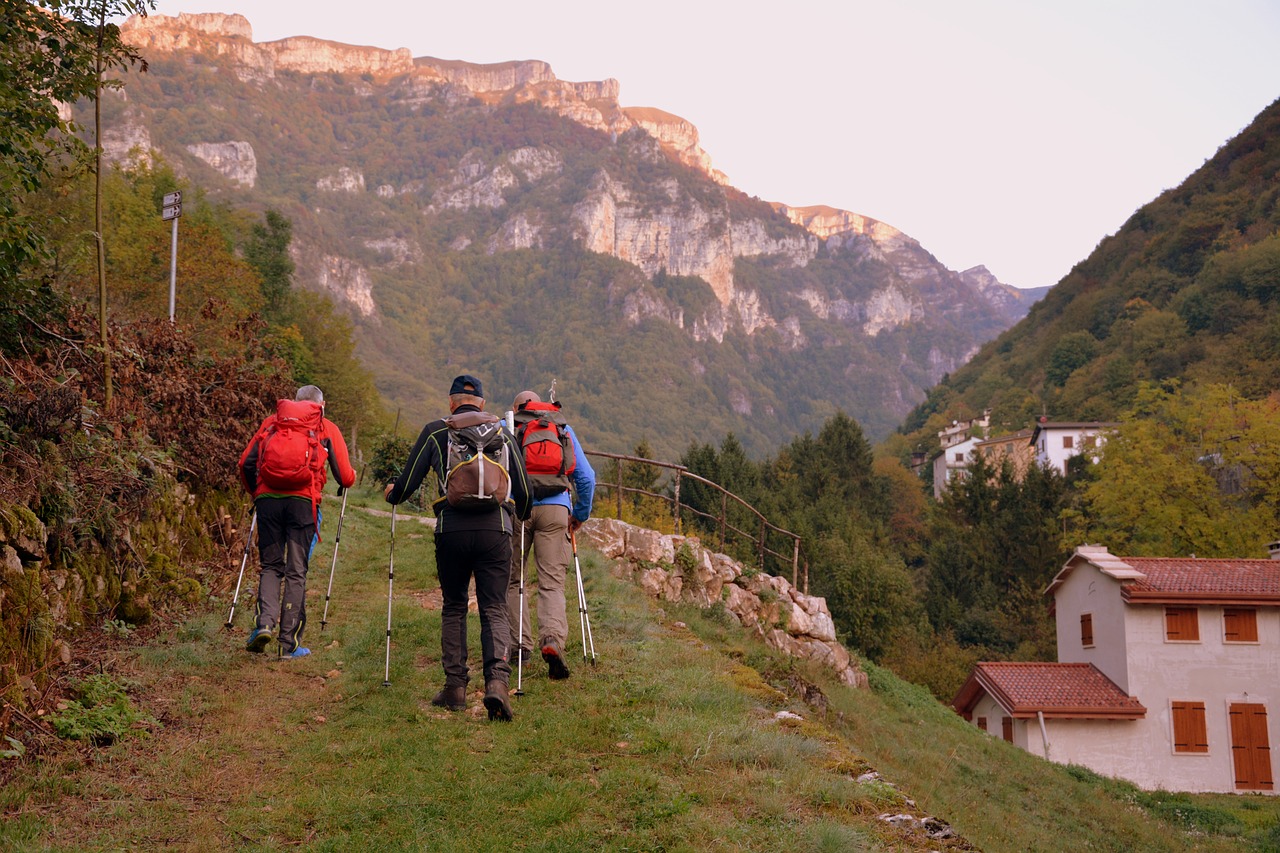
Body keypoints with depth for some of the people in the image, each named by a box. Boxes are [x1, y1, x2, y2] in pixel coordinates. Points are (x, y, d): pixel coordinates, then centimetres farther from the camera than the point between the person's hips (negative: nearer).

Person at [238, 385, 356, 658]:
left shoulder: (271, 422, 20)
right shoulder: (326, 428, 14)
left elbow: (245, 463, 13)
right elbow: (345, 477, 8)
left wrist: (256, 493, 30)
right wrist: (350, 477, 31)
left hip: (267, 499, 2)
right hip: (303, 501, -2)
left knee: (271, 566, 15)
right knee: (296, 571, 4)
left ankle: (265, 623, -7)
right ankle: (289, 643, 5)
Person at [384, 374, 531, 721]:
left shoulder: (435, 431, 10)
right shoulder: (502, 432, 14)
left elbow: (408, 482, 9)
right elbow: (523, 491, 15)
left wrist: (392, 494, 32)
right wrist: (522, 514, 37)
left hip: (452, 529, 0)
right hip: (496, 527, 0)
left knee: (453, 608, 15)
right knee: (494, 610, 3)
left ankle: (455, 686, 14)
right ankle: (497, 680, -17)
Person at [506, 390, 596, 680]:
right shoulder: (563, 429, 18)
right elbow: (586, 477, 15)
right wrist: (580, 514, 24)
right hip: (555, 510, 1)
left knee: (510, 580, 15)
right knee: (552, 582, -2)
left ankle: (521, 644, 12)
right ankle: (552, 639, -24)